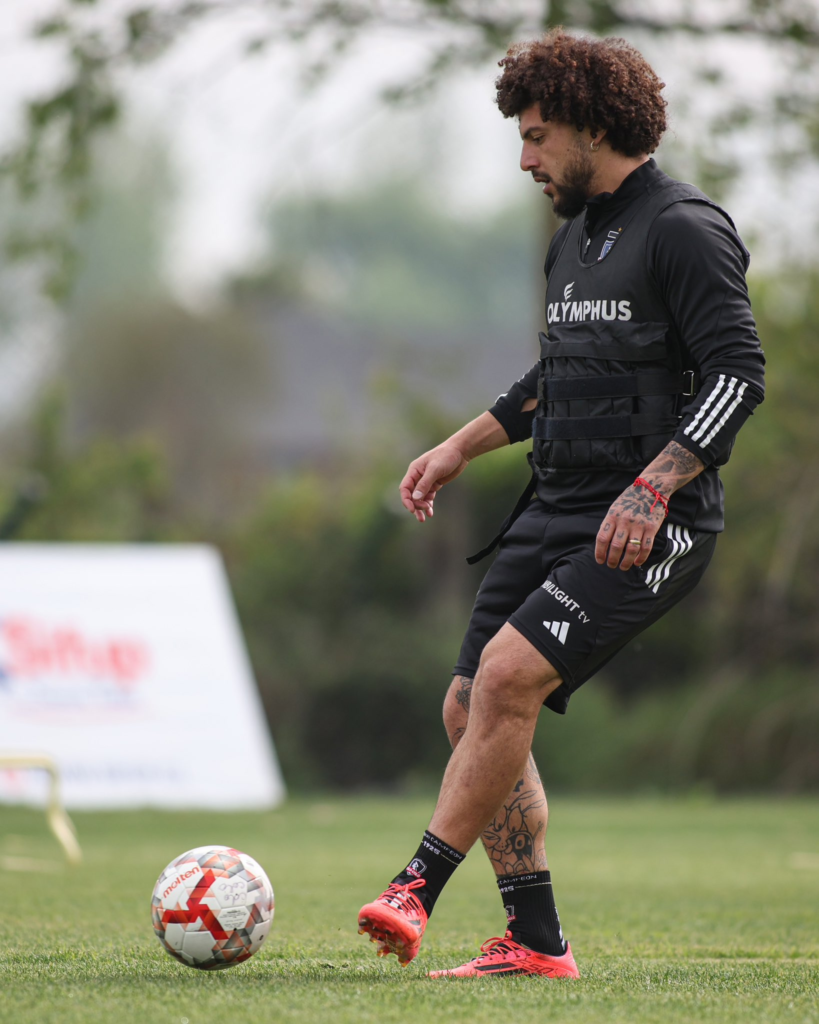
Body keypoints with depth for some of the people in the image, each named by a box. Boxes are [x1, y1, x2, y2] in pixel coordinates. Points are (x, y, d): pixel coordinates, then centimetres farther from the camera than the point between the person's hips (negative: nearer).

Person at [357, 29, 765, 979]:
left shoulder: (684, 228, -10)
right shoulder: (574, 238, 17)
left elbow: (737, 375, -18)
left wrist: (650, 489, -24)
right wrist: (461, 446, 25)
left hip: (651, 526, -9)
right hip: (556, 509, 9)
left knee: (508, 675, -24)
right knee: (470, 710, 3)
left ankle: (417, 890, -21)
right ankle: (535, 942, 9)